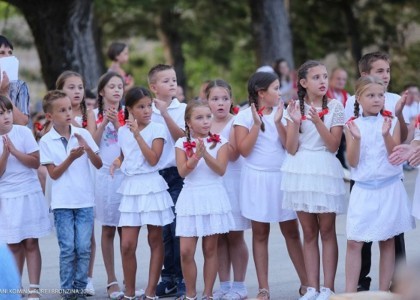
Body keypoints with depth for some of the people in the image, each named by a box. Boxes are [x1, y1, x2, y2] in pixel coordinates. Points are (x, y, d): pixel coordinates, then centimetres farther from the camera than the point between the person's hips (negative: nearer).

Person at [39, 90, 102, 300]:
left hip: (85, 200, 2)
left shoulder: (83, 134, 2)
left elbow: (98, 164, 3)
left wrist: (87, 148, -14)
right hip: (62, 203, -2)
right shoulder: (46, 141, -3)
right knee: (67, 249, -1)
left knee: (83, 248, 0)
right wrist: (71, 158, -18)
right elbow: (53, 173, -4)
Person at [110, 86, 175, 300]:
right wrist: (117, 163, 2)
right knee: (127, 244, -3)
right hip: (131, 188, 3)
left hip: (152, 187, -3)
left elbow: (153, 159, -14)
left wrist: (137, 134, -18)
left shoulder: (157, 129, -4)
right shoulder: (123, 131, 8)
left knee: (155, 240, 4)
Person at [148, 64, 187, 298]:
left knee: (178, 228, -5)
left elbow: (182, 137, -11)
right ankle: (169, 278, 16)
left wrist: (165, 113, -15)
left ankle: (183, 279, 2)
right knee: (162, 230, 7)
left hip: (176, 174, -3)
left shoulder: (182, 109, 0)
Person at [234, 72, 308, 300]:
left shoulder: (280, 113, 4)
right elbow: (244, 150, -12)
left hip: (282, 177, 3)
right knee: (260, 234, 4)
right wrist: (257, 124, -16)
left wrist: (277, 122, -13)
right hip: (257, 178, -2)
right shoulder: (244, 116, -4)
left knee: (291, 232, 6)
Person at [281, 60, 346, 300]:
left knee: (327, 231, 0)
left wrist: (317, 121, -18)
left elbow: (333, 145, -5)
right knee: (309, 232, 6)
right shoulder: (295, 107, 5)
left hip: (326, 170, -2)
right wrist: (295, 122, -14)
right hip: (300, 171, 2)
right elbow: (291, 149, 0)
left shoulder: (335, 106, 1)